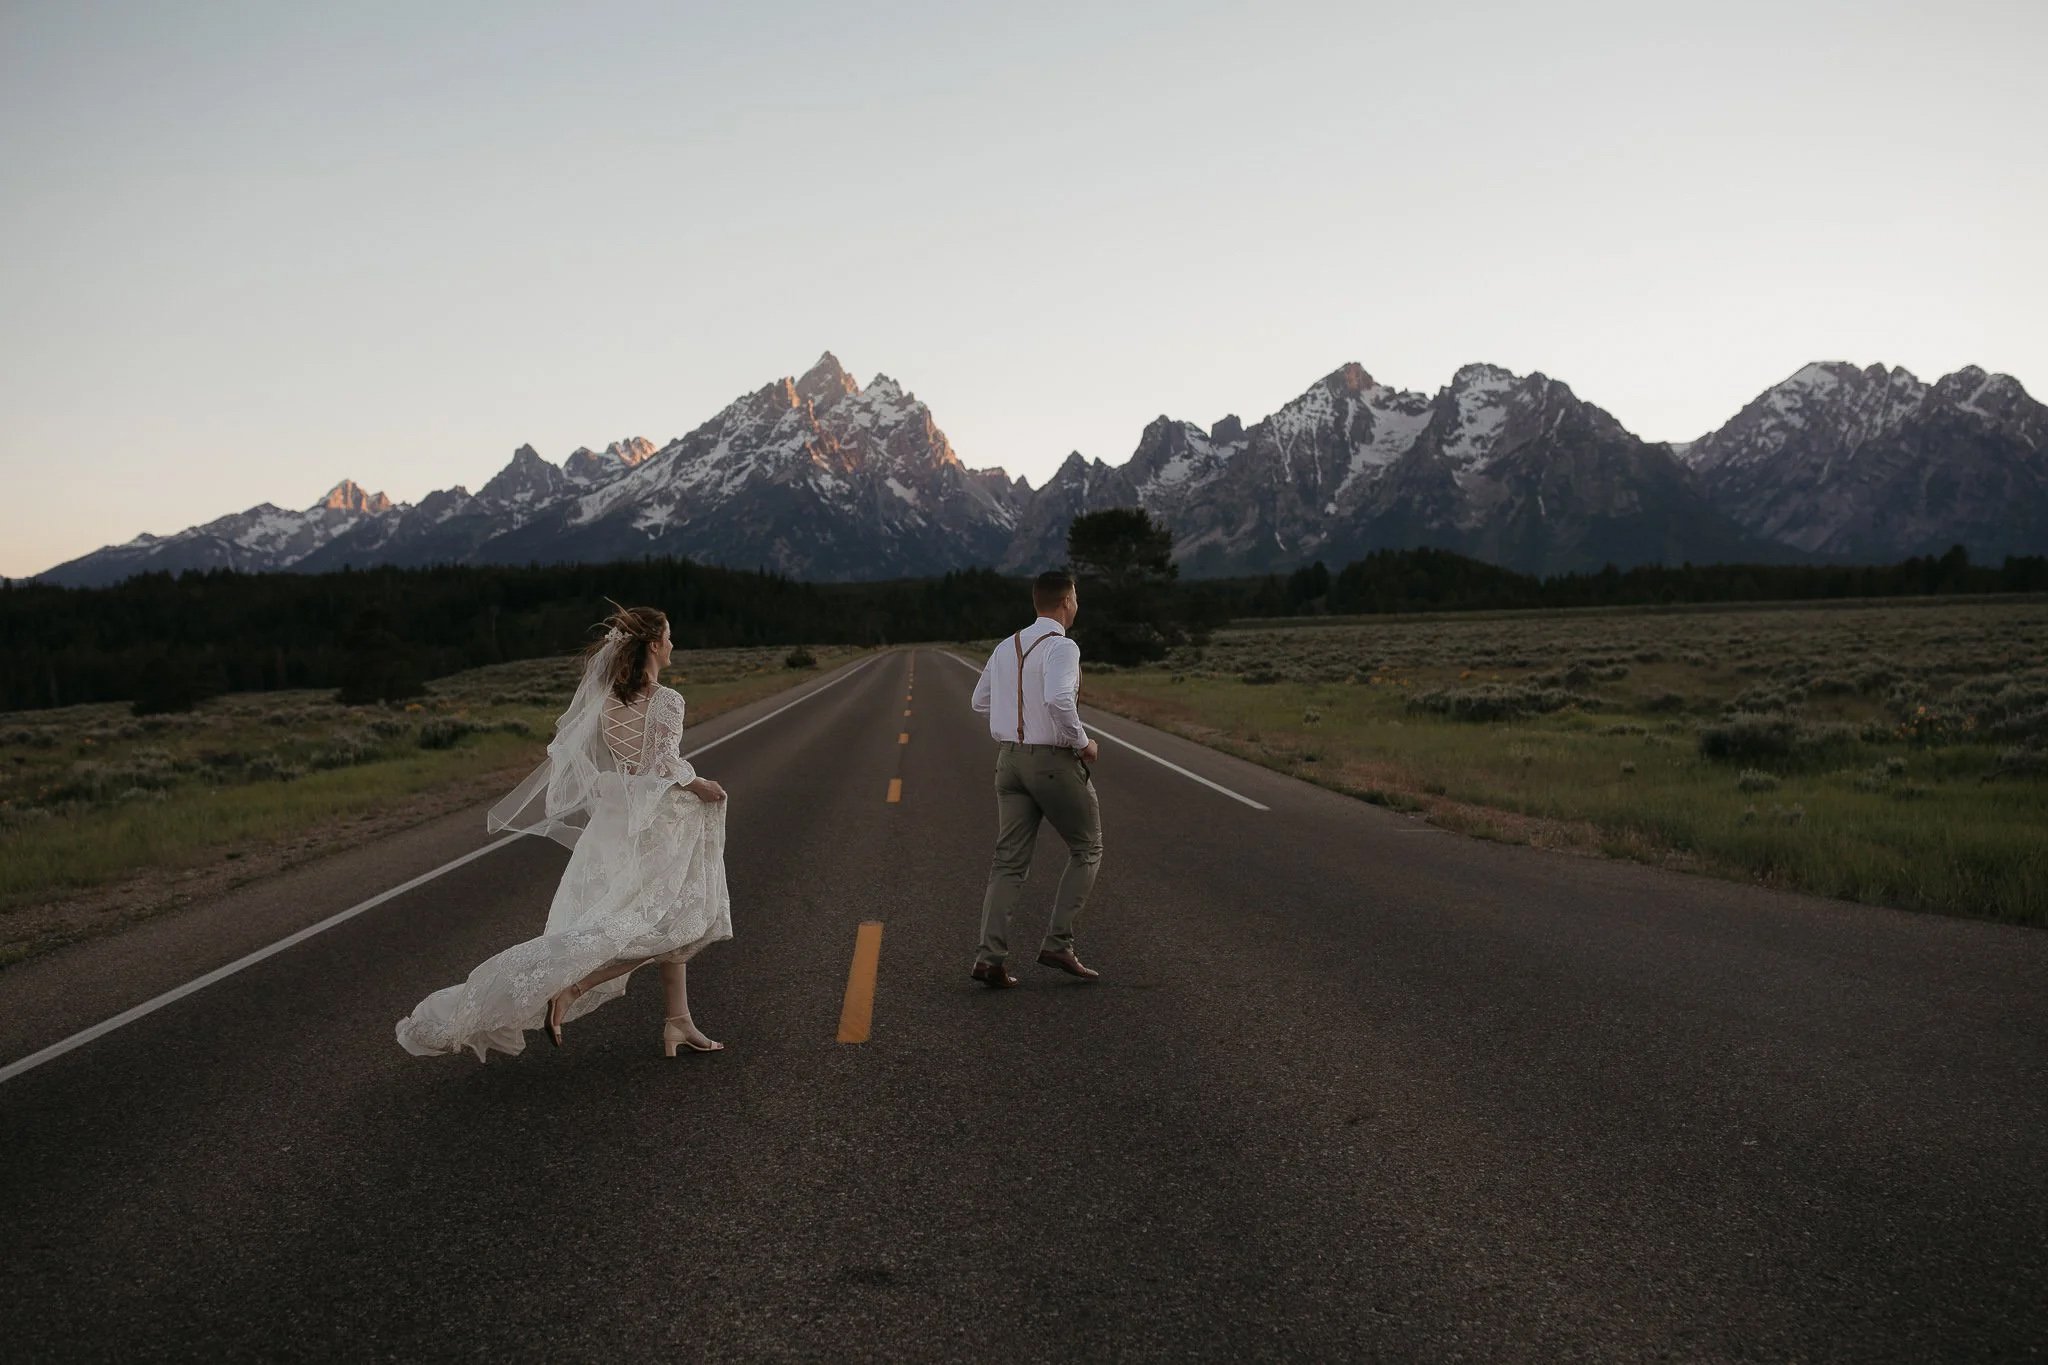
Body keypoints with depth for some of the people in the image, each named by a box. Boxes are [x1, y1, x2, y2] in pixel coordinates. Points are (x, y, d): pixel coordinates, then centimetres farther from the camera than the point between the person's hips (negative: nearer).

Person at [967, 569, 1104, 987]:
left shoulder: (1006, 647, 11)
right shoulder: (1062, 647, -14)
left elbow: (981, 701, 20)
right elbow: (1059, 700, -30)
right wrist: (1083, 743, -15)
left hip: (1010, 759, 7)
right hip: (1054, 761, -7)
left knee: (1010, 860, 6)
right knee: (1086, 850, 11)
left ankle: (990, 955, -4)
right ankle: (1059, 944, 3)